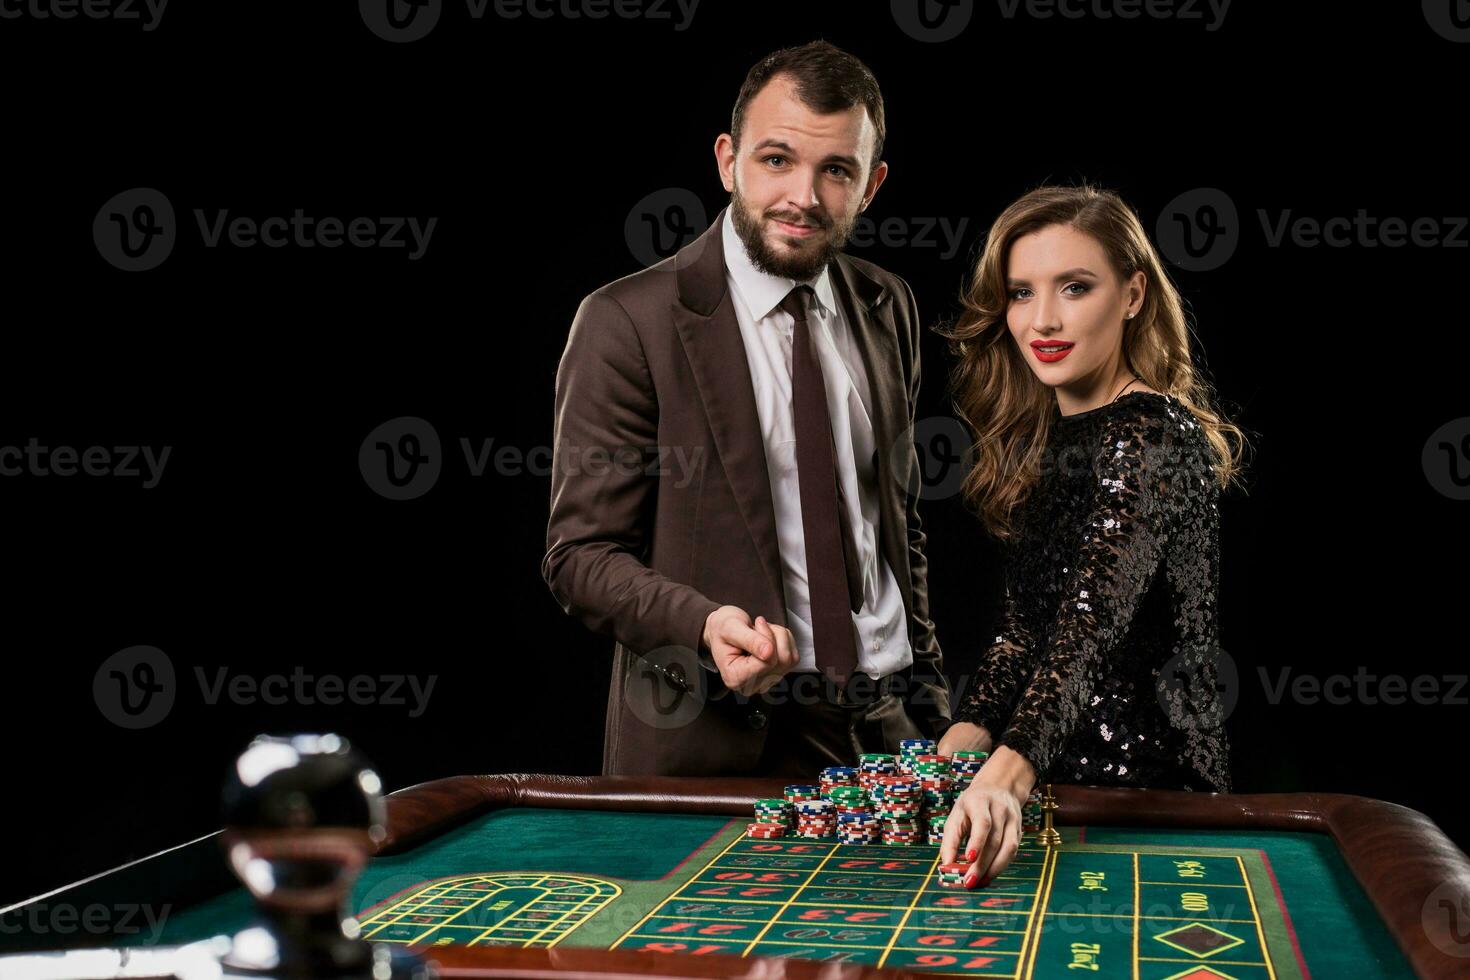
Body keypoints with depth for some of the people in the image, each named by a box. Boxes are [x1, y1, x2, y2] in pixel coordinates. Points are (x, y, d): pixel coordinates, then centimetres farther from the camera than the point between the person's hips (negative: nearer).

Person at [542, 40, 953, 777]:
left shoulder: (888, 308, 7)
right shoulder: (627, 323, -11)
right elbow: (581, 555, -11)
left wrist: (927, 687, 12)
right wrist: (707, 625, -28)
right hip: (723, 745, -5)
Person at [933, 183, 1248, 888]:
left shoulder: (1152, 435, -14)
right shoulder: (1040, 437, 11)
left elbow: (1095, 620, -28)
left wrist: (1008, 774, -41)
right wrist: (967, 735, -1)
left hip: (1141, 778, -7)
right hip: (1053, 769, 7)